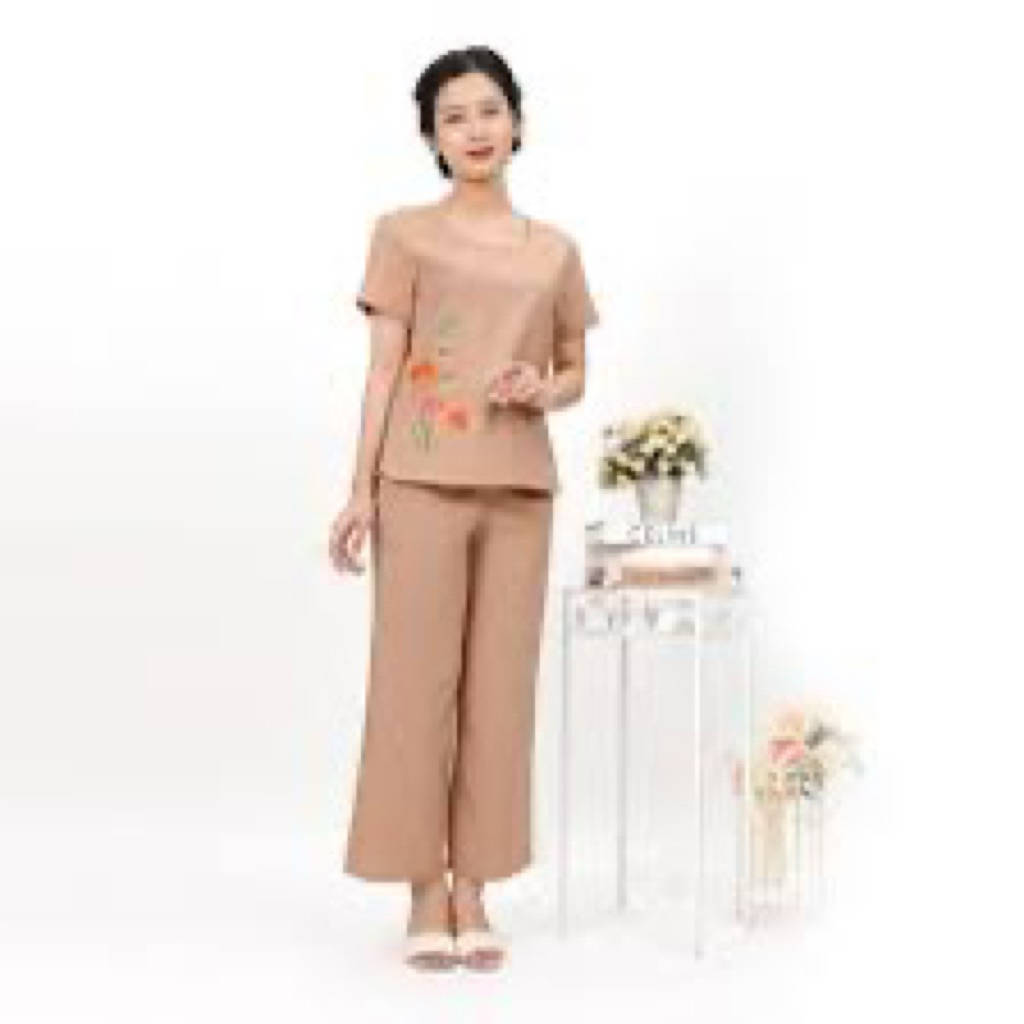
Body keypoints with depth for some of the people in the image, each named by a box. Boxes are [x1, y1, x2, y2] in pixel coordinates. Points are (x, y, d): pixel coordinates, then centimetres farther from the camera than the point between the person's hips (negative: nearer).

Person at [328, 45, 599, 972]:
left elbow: (575, 374, 17)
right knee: (417, 681, -1)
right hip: (422, 482, -3)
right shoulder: (403, 234, 3)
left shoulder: (556, 250, 12)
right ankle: (426, 896, 10)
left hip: (520, 488, 3)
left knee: (501, 687, 5)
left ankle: (474, 894, 15)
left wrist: (543, 391, -7)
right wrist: (361, 490, -7)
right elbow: (384, 368, 0)